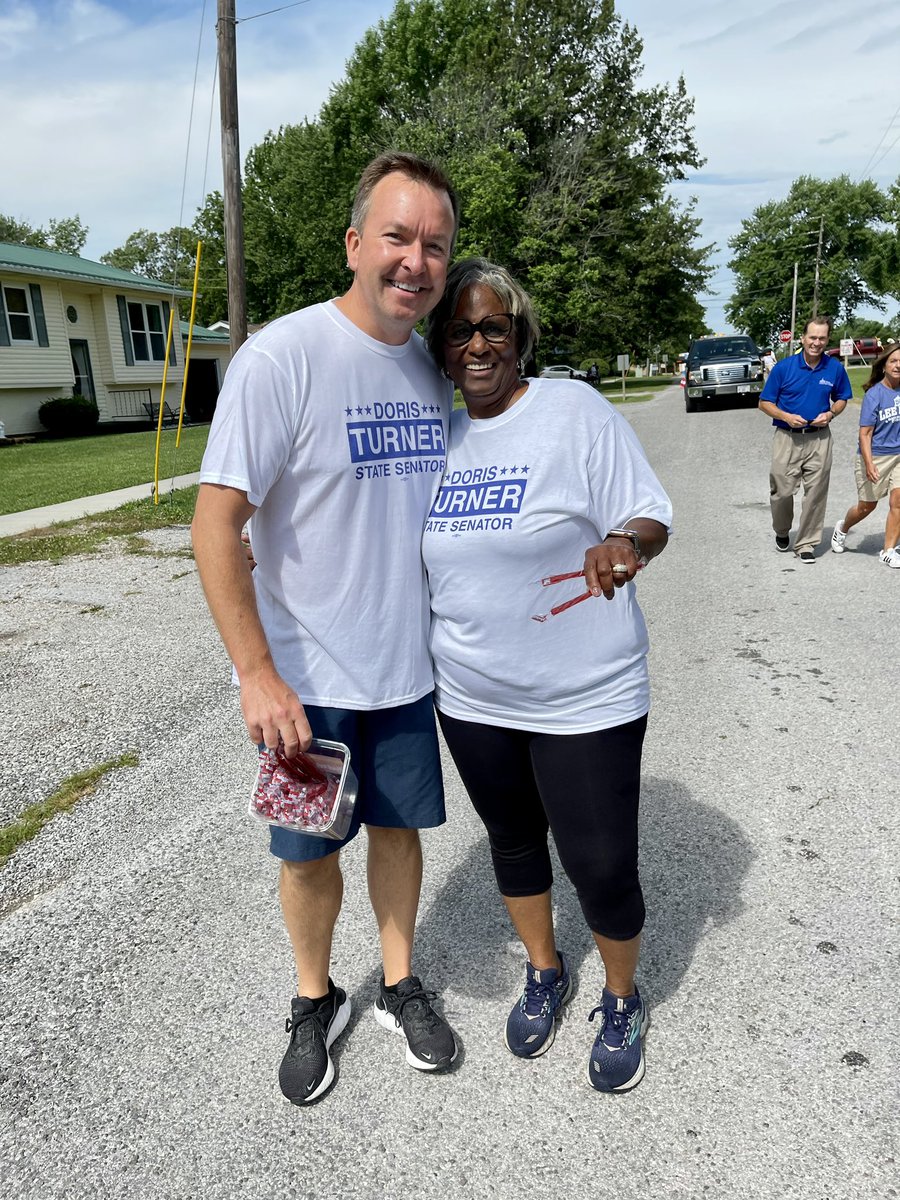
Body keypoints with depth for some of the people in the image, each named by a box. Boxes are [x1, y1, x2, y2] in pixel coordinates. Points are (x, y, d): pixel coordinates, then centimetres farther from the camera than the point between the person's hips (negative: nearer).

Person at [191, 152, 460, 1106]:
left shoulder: (433, 369, 3)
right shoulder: (283, 356, -17)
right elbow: (216, 523, -18)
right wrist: (258, 676, -21)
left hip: (406, 667, 5)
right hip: (306, 677, -4)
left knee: (399, 825, 18)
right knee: (310, 848, 13)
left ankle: (399, 987, 41)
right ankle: (314, 1002, 39)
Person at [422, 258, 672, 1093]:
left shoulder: (574, 410, -10)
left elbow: (651, 517, -9)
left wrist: (626, 544, -31)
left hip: (586, 699, -4)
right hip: (472, 698, 5)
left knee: (601, 867, 5)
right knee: (513, 841, 21)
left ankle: (622, 1002, 36)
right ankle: (544, 972, 48)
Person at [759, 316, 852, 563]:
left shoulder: (835, 368, 1)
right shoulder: (783, 367, -5)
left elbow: (841, 399, 16)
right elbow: (764, 403, 0)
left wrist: (830, 414, -6)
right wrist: (787, 417, -16)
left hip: (819, 439, 2)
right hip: (787, 438, -1)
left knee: (816, 493, 2)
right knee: (782, 492, 2)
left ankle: (806, 543, 14)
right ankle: (782, 532, 30)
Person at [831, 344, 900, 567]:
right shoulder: (874, 394, -14)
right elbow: (865, 433, -16)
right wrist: (869, 464, -24)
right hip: (876, 456, -4)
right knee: (867, 505, 10)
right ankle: (842, 529, 40)